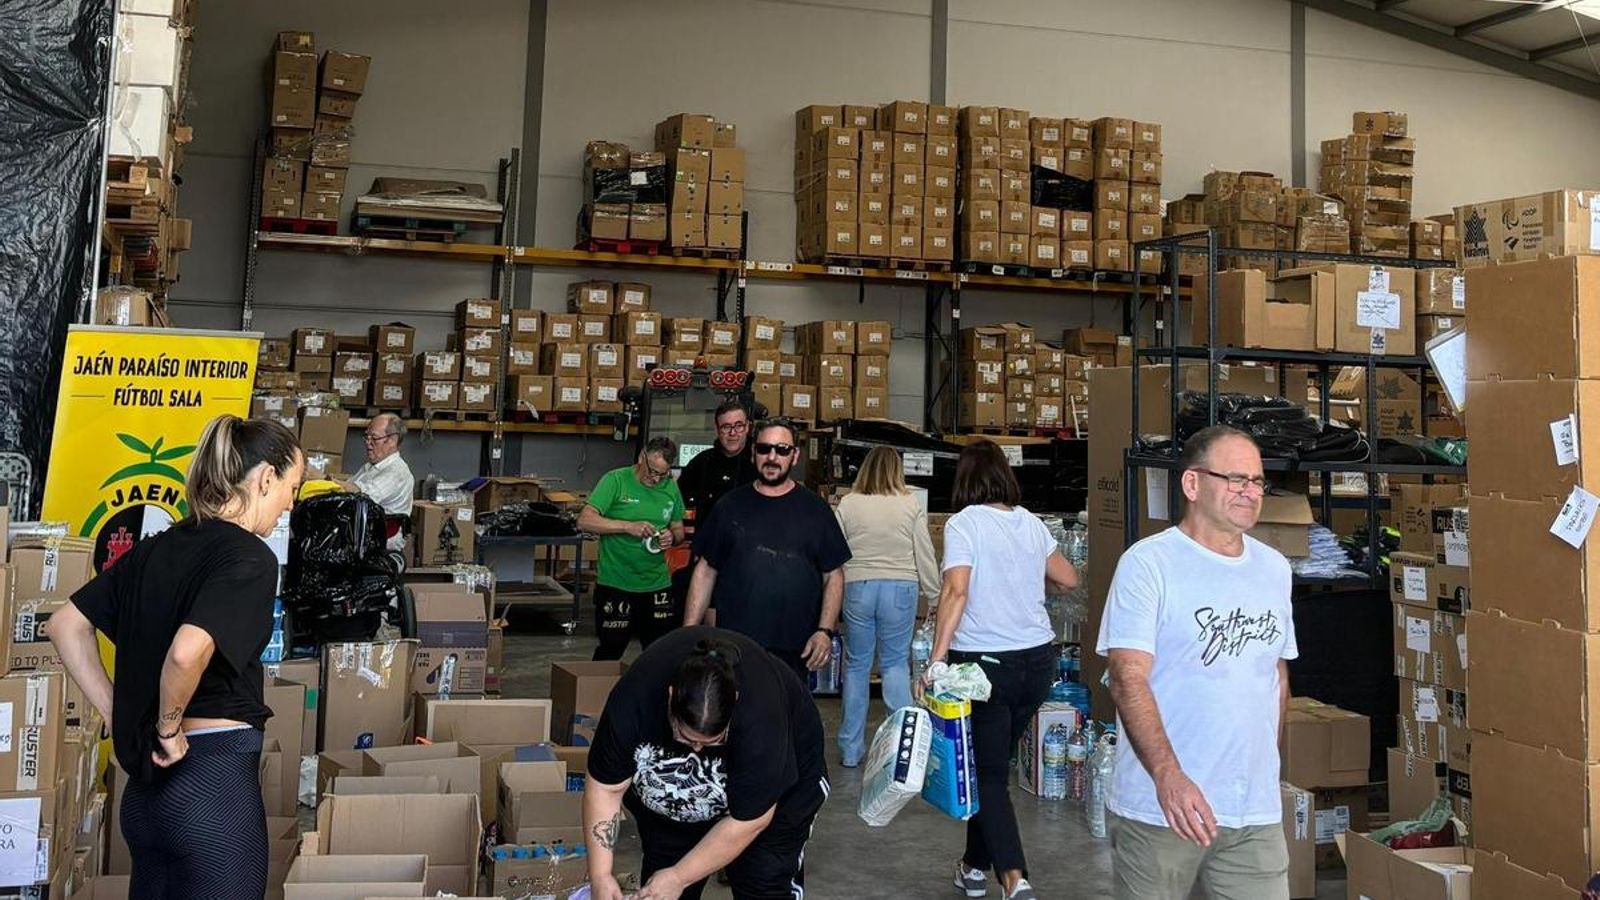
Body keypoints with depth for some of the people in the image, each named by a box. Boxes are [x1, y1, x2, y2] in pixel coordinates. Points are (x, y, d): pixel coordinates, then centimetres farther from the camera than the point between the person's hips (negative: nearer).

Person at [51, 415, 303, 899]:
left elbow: (65, 626, 13)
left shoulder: (156, 548, 8)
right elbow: (187, 652, -31)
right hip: (214, 780, -8)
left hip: (145, 785, 8)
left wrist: (121, 715, 10)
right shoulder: (250, 557, -16)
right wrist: (170, 728, -14)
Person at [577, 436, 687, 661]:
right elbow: (585, 521, -15)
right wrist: (628, 527, -24)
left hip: (658, 585, 4)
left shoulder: (671, 487, 7)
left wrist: (672, 537, -8)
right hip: (616, 585, -4)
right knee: (610, 652, 7)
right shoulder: (616, 480, -8)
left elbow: (678, 529, 16)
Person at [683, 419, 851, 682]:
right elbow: (706, 570, 9)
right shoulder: (731, 505, 7)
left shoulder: (815, 510, 5)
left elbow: (834, 575, 6)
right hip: (731, 647, 1)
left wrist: (825, 631, -7)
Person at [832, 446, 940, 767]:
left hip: (857, 588, 1)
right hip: (900, 589, 0)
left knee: (856, 666, 10)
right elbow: (925, 555, 0)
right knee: (895, 665, 10)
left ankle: (851, 750, 17)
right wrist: (934, 596, 10)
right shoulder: (911, 505, -3)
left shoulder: (847, 505, -2)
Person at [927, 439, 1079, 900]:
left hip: (984, 660, -5)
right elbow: (1069, 579, 19)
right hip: (1038, 657, 6)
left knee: (989, 773, 2)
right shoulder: (1031, 523, 8)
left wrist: (937, 658, -22)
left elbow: (956, 591, -21)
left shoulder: (963, 523, -9)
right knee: (993, 761, 18)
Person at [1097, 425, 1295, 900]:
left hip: (1257, 811, 5)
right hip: (1158, 807, -5)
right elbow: (1128, 679, -16)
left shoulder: (1274, 568, 11)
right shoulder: (1148, 563, -8)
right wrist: (1168, 776, -27)